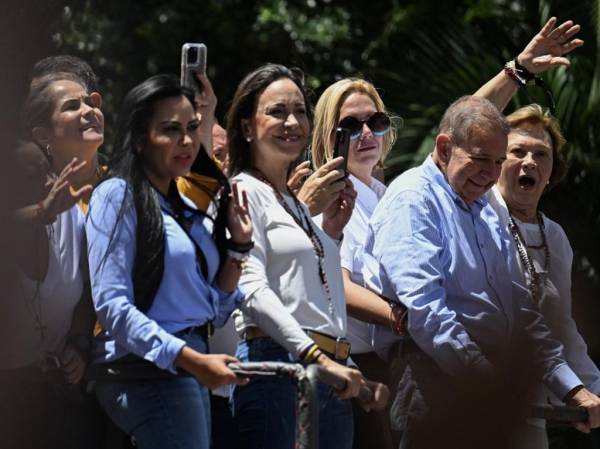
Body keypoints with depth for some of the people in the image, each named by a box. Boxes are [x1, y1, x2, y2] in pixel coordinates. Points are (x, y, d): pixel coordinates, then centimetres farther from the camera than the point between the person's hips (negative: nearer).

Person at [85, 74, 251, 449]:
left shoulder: (186, 209, 17)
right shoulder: (118, 196, -7)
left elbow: (216, 310, 19)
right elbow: (112, 305, -16)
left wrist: (238, 243, 8)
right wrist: (191, 359, -21)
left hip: (189, 371, 9)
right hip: (148, 370, -8)